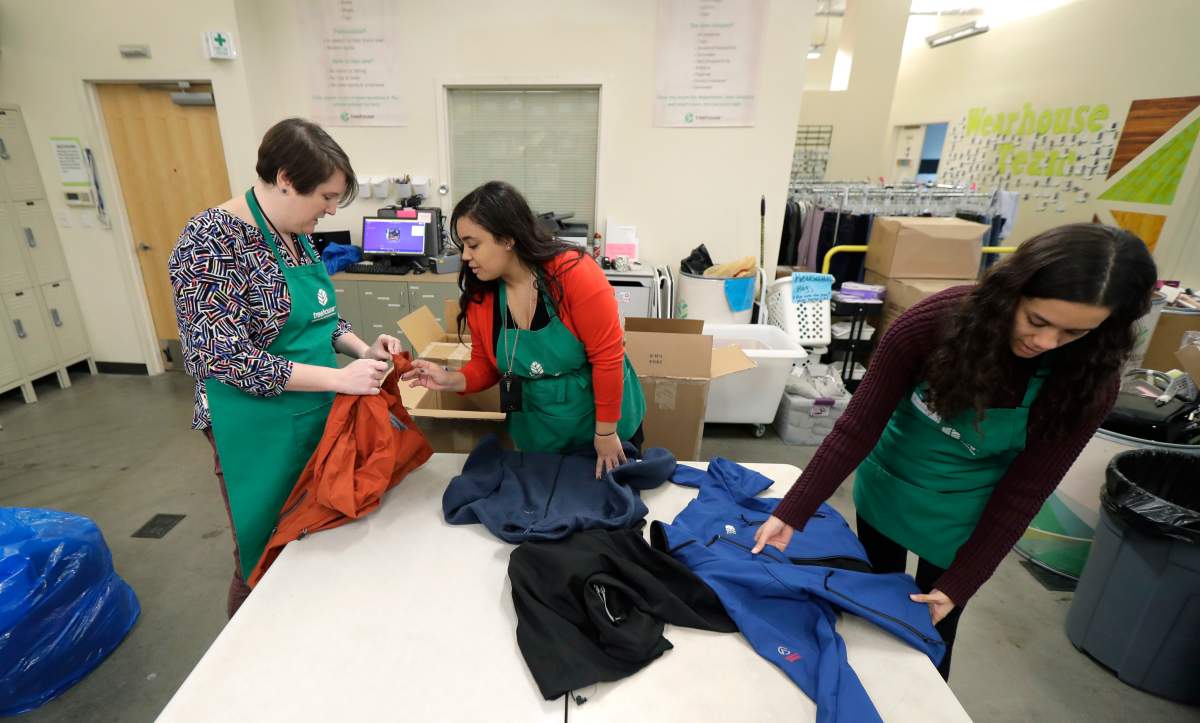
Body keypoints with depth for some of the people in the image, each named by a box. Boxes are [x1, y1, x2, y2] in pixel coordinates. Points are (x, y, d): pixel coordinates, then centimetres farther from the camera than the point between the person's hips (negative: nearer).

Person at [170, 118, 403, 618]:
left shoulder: (297, 236, 5)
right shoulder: (210, 241, -19)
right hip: (260, 431, -7)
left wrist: (362, 350, -4)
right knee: (266, 559, 12)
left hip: (318, 417, 8)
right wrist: (338, 378, -26)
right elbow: (226, 357, -24)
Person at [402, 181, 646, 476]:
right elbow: (486, 366, 3)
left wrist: (606, 431, -17)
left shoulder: (574, 273, -25)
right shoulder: (480, 296, -9)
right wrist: (451, 380, -17)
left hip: (604, 425, -3)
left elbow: (607, 355, -22)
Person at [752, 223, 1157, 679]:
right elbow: (858, 426, -23)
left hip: (959, 519, -1)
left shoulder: (1087, 380, -23)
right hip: (884, 489, 1)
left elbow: (1023, 492, -15)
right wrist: (792, 514, -26)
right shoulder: (937, 321, -26)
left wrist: (957, 586, -15)